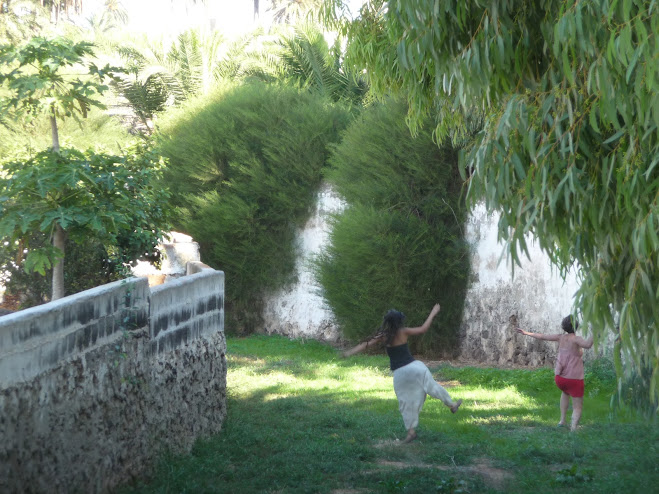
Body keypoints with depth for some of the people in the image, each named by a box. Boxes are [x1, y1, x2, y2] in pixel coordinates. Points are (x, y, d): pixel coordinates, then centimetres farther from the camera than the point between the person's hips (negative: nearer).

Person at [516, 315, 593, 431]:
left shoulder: (561, 338, 2)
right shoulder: (576, 339, -13)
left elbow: (541, 336, 10)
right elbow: (587, 344, -35)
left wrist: (526, 333, 21)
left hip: (559, 378, 6)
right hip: (574, 379, -6)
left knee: (565, 392, 39)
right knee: (578, 408, 4)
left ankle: (562, 420, 35)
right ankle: (573, 429, -19)